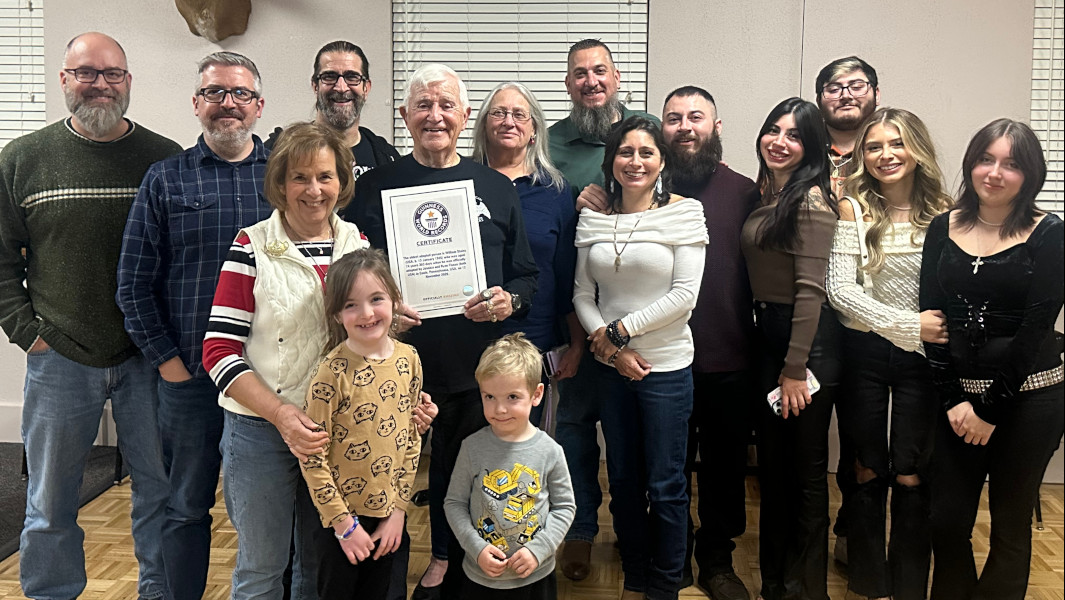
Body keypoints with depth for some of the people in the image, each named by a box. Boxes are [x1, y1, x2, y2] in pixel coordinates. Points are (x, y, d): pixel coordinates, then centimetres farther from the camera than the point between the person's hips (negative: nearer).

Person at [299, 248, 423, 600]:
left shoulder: (408, 359, -4)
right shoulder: (333, 371, -19)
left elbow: (412, 436, 3)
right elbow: (312, 456, -16)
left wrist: (399, 508, 1)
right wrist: (344, 523, -12)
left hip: (388, 513, 4)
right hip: (341, 515, -4)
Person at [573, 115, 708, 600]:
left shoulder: (684, 213, -6)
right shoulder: (594, 218, 4)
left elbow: (684, 294, -13)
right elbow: (583, 293, 4)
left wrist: (620, 329, -13)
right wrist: (607, 345, -10)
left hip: (666, 365, -4)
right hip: (610, 366, 4)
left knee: (665, 485, 5)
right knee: (623, 479, 15)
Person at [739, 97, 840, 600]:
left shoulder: (811, 200, -14)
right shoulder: (764, 193, 11)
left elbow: (811, 289, -18)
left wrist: (795, 369, -18)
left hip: (807, 338, -8)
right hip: (766, 333, 8)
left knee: (805, 467, 5)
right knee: (771, 460, 17)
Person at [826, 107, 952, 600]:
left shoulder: (944, 212, 1)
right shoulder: (852, 210, -4)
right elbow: (840, 290, -11)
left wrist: (944, 332, -9)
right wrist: (908, 324, -17)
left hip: (922, 357, 1)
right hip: (863, 354, 0)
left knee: (910, 478, 4)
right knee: (868, 474, 9)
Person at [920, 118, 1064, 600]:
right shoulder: (944, 229, 4)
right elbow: (931, 318, 1)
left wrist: (989, 407, -11)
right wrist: (953, 399, -7)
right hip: (958, 396, 3)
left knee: (1010, 525, 8)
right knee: (946, 522, 6)